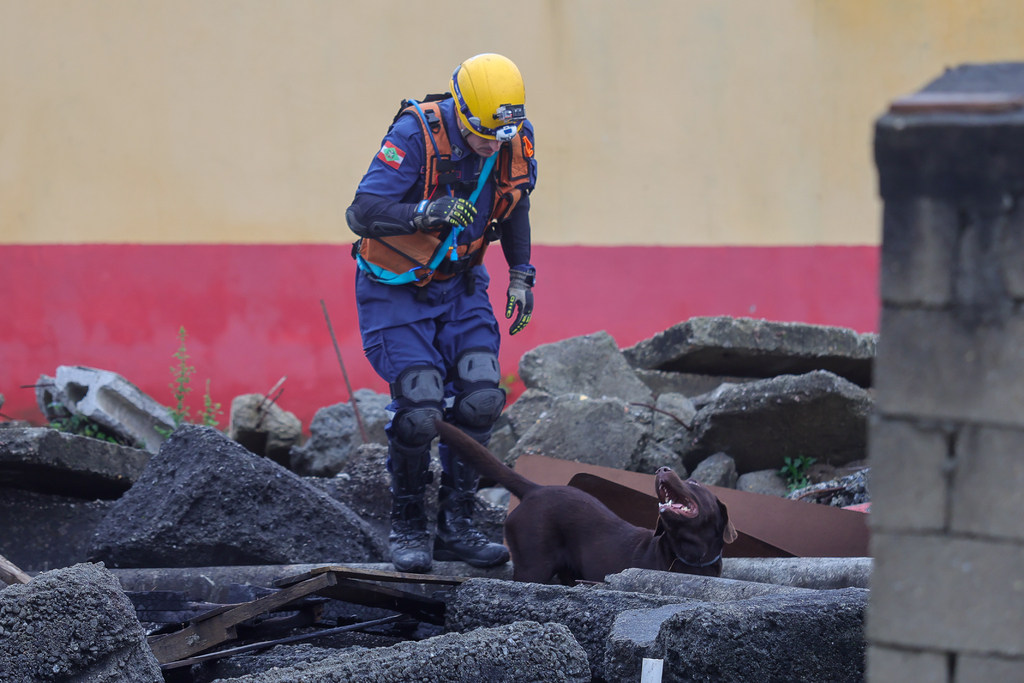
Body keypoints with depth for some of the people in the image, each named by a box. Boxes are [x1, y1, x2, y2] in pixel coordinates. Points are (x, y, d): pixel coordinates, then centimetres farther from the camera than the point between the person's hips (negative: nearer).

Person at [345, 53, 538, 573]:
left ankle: (456, 525, 3)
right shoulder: (417, 134, -26)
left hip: (460, 285, 5)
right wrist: (426, 212, -45)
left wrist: (521, 275, 2)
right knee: (419, 409, -17)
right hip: (396, 290, -5)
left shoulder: (516, 141, -9)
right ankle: (407, 529, 4)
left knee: (480, 398, -11)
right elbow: (361, 214, -29)